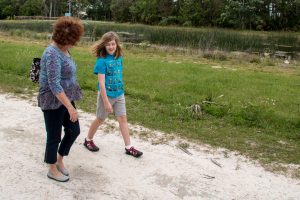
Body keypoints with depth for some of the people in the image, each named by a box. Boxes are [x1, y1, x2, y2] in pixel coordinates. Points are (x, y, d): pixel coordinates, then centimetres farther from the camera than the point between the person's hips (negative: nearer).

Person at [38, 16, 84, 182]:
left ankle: (59, 160, 35)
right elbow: (54, 85, -28)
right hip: (53, 102, -9)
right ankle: (52, 170, 27)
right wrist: (70, 107, -28)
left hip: (66, 99, 9)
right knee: (54, 137, 7)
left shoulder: (63, 50, 6)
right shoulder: (53, 53, -23)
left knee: (74, 131, 15)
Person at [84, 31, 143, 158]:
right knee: (100, 119, 11)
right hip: (106, 95, -5)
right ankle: (88, 140, 34)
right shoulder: (102, 61, -19)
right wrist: (106, 102, -21)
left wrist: (120, 90, 14)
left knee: (123, 119, 7)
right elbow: (101, 83, -20)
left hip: (119, 94, 5)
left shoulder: (119, 58, -1)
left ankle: (128, 147, 15)